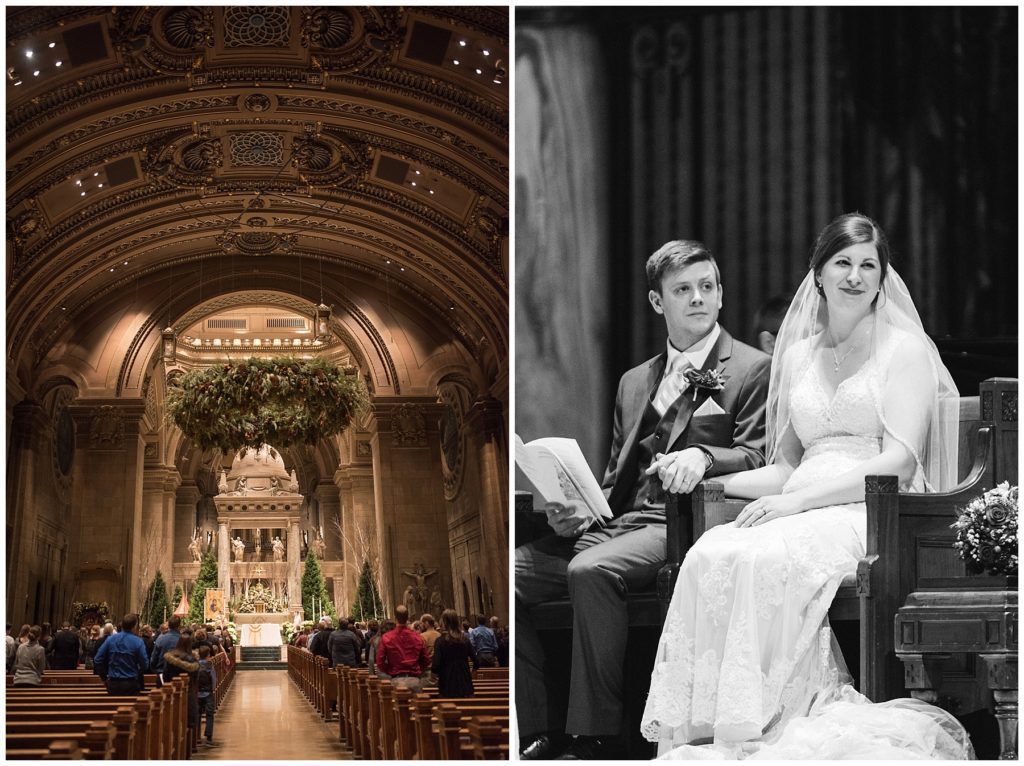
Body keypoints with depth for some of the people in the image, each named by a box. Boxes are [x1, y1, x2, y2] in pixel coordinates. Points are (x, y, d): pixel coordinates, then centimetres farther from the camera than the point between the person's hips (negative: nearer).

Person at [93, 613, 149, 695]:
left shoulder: (110, 639, 0)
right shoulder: (138, 642, -9)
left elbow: (97, 660, 1)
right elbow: (145, 665, -9)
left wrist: (104, 678, 12)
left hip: (113, 685, 3)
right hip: (131, 685, -3)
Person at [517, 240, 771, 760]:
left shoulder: (753, 369, 6)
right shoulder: (635, 382, 25)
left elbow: (756, 456, -6)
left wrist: (701, 456, -27)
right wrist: (573, 514, 3)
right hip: (614, 523, 7)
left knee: (591, 570, -35)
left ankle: (594, 736, -28)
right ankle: (538, 732, -10)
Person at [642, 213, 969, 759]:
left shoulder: (905, 349, 6)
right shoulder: (798, 354, 23)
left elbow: (899, 460, -6)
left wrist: (798, 499, -16)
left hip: (875, 515, -5)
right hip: (802, 514, 5)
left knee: (763, 561, -35)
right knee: (708, 556, -28)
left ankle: (752, 734, -35)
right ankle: (693, 734, -34)